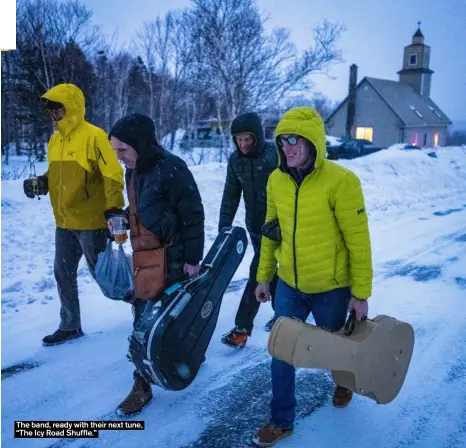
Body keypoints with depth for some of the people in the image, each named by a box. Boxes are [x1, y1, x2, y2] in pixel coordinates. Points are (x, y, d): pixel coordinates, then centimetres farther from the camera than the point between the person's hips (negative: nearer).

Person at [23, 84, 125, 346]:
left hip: (91, 222, -8)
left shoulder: (94, 136, -14)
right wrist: (41, 183, 2)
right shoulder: (55, 140, 10)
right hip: (64, 223, 8)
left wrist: (114, 209, -21)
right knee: (63, 275, 13)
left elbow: (113, 175, -16)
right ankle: (70, 326, 28)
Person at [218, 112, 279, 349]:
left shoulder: (275, 155, -17)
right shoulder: (235, 160, 0)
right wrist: (224, 227, -1)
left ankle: (242, 328, 11)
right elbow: (230, 195, 4)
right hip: (255, 226, 5)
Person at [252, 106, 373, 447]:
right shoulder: (276, 180, -4)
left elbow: (358, 240, -15)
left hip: (330, 287, -3)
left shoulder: (340, 181, -20)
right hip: (288, 285, 4)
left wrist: (361, 293, -12)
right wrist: (264, 276, 11)